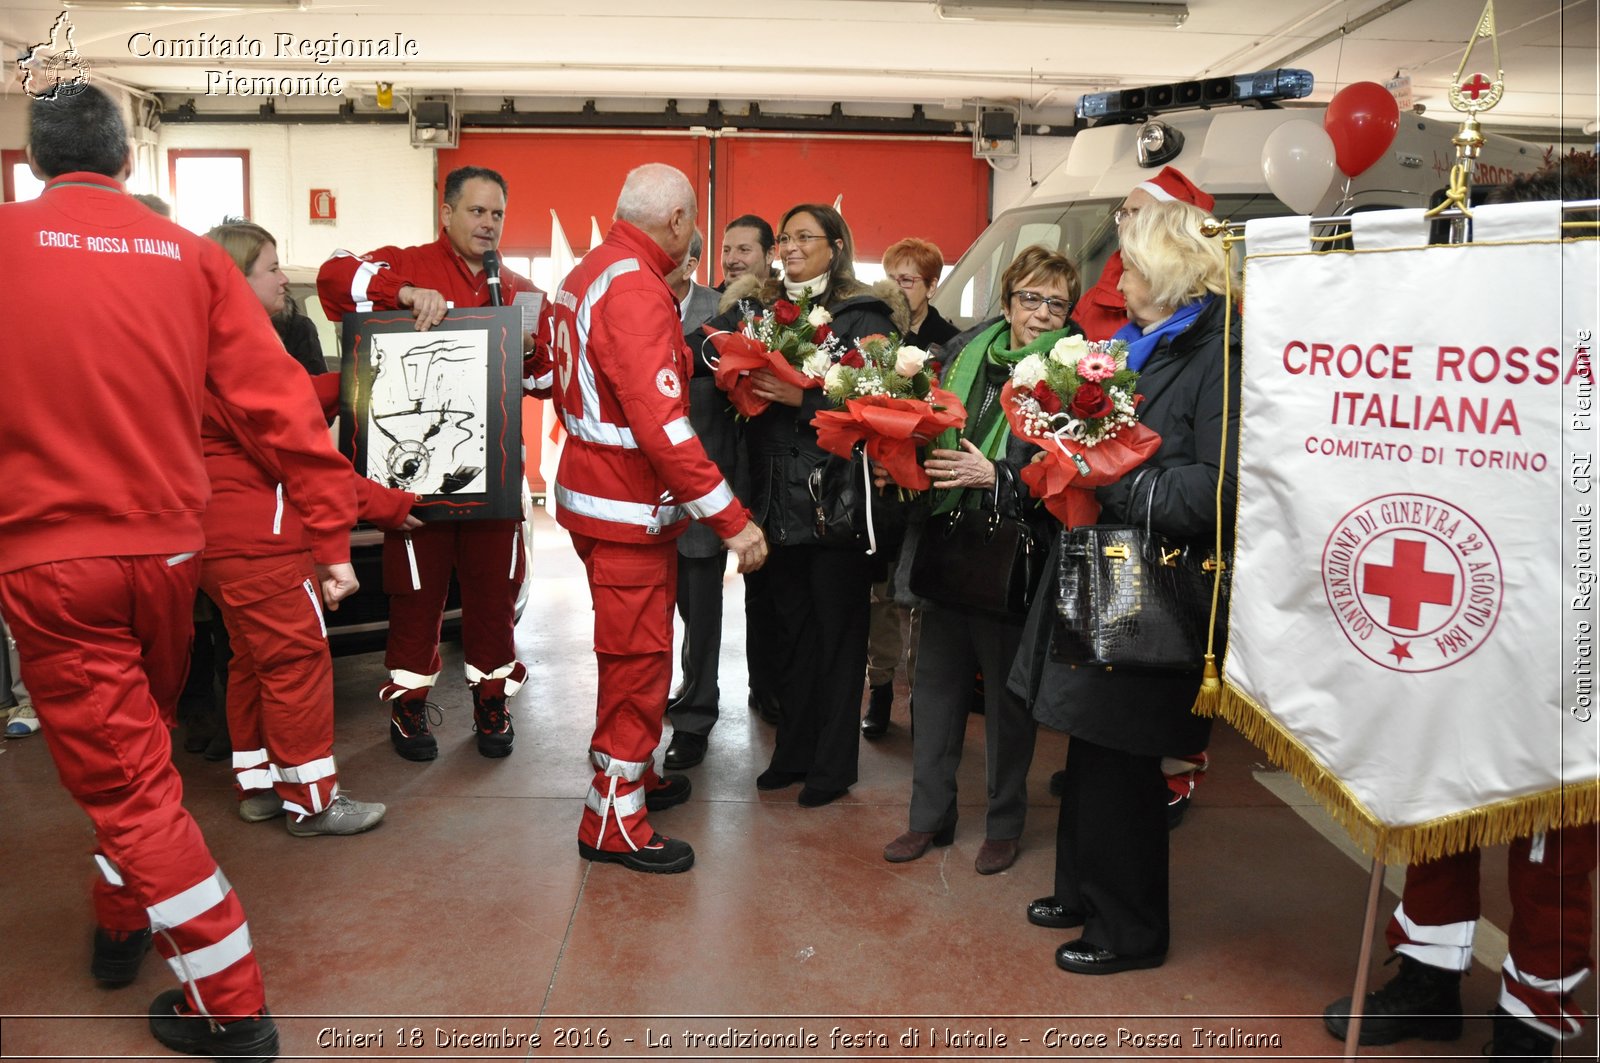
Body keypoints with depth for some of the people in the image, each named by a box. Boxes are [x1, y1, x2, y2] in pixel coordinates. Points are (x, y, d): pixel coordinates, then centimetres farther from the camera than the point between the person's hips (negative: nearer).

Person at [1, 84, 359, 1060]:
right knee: (141, 746, 25)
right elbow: (280, 401, -4)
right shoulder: (190, 256, 0)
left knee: (123, 777, 4)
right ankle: (123, 927, 44)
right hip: (166, 548, 3)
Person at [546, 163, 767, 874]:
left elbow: (569, 388, 19)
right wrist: (732, 517, -26)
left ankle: (632, 775, 39)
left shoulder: (588, 272, 12)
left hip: (594, 488, 10)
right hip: (628, 505, -10)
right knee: (637, 659, 1)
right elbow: (660, 422, -28)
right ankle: (613, 822, 13)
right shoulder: (635, 289, -20)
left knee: (634, 650, 22)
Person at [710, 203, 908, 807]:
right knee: (790, 625, 14)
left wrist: (803, 398, -21)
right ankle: (794, 751, 28)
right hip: (779, 494, 5)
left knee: (837, 630, 5)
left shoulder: (863, 317, -5)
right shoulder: (757, 307, 12)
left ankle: (833, 763, 18)